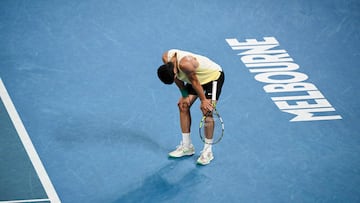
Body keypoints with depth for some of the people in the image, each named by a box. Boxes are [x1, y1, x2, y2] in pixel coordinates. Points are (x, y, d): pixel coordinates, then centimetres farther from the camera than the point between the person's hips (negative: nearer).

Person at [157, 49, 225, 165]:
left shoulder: (185, 64, -40)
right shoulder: (166, 58, -18)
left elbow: (194, 82, -27)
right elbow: (178, 79, -3)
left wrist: (203, 100, -16)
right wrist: (185, 95, -3)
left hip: (214, 76, -8)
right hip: (197, 77, 8)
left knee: (206, 110, -18)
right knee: (183, 105, 2)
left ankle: (208, 150, -9)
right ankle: (187, 146, 12)